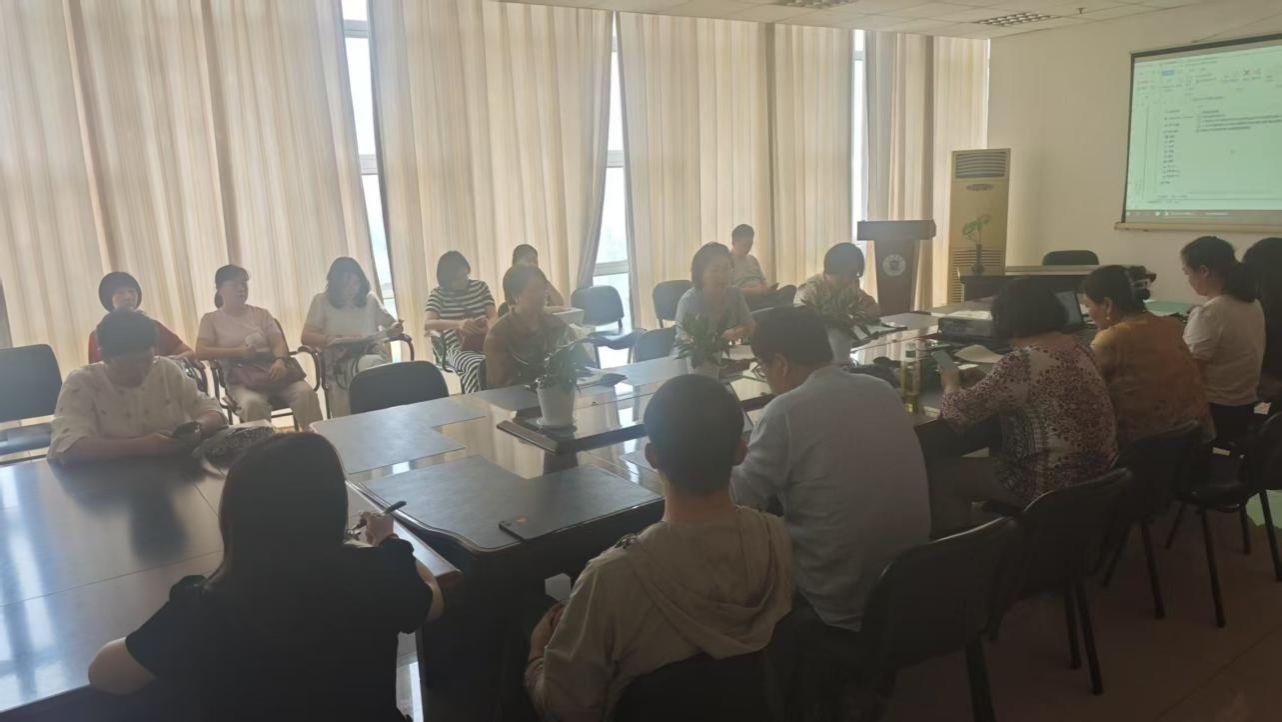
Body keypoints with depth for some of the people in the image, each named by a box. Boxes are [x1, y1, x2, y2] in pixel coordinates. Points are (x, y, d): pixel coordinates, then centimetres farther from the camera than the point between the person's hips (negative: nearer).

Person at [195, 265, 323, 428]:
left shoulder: (261, 313, 19)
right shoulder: (211, 319, 13)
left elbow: (278, 343, 6)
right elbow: (201, 352, -1)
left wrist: (280, 360, -18)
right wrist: (239, 352, -12)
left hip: (272, 369, 2)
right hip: (240, 378, -2)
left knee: (305, 392, -29)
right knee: (253, 403, -38)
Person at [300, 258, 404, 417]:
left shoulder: (370, 299, 18)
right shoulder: (322, 301, 9)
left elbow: (393, 324, 22)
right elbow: (306, 337, 3)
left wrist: (395, 328, -4)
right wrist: (330, 340, -17)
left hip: (374, 353, 3)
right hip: (340, 360, -2)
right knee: (372, 365, -38)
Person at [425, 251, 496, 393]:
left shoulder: (481, 286, 11)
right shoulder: (438, 294, 2)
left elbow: (493, 316, 4)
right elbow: (428, 324, -14)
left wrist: (488, 324, -23)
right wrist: (458, 324, -33)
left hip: (485, 343, 3)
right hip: (458, 348, -3)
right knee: (478, 366, -37)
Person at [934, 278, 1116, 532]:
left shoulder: (1021, 362, -22)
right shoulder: (1078, 347, 5)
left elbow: (959, 413, -20)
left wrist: (951, 383, -1)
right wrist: (983, 379, 16)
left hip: (1055, 483, -9)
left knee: (942, 476, 1)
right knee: (992, 455, 29)